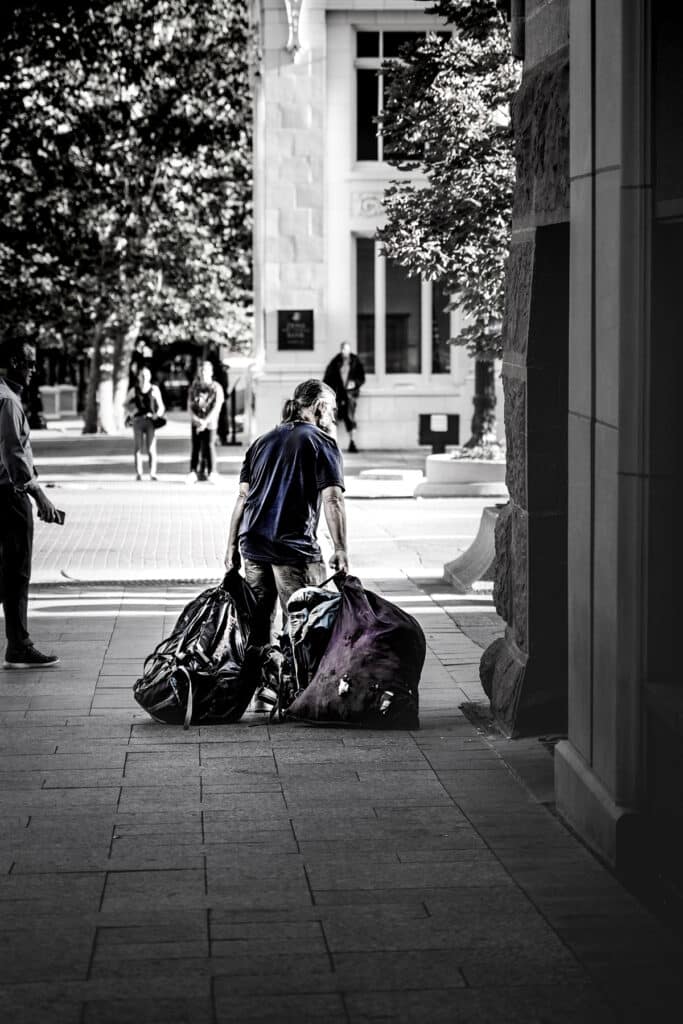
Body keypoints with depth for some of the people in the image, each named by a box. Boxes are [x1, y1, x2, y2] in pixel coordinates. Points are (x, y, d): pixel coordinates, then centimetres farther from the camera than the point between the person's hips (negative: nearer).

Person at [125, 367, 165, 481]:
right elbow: (126, 403, 20)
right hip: (138, 421, 1)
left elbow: (161, 407, 3)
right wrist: (131, 413, 5)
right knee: (138, 449, -1)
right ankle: (138, 473, 2)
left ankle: (153, 473, -4)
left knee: (151, 449, -7)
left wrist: (157, 415, -15)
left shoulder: (154, 390, 1)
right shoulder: (134, 390, 5)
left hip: (150, 421, -1)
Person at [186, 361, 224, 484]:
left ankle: (211, 473, -1)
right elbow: (189, 405, 8)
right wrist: (195, 418, -8)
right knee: (195, 447, 1)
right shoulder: (195, 386, 9)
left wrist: (205, 421, -14)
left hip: (210, 422, -3)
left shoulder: (216, 388, -1)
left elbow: (217, 408, -7)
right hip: (196, 422, 3)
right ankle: (193, 472, 3)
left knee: (209, 446, -7)